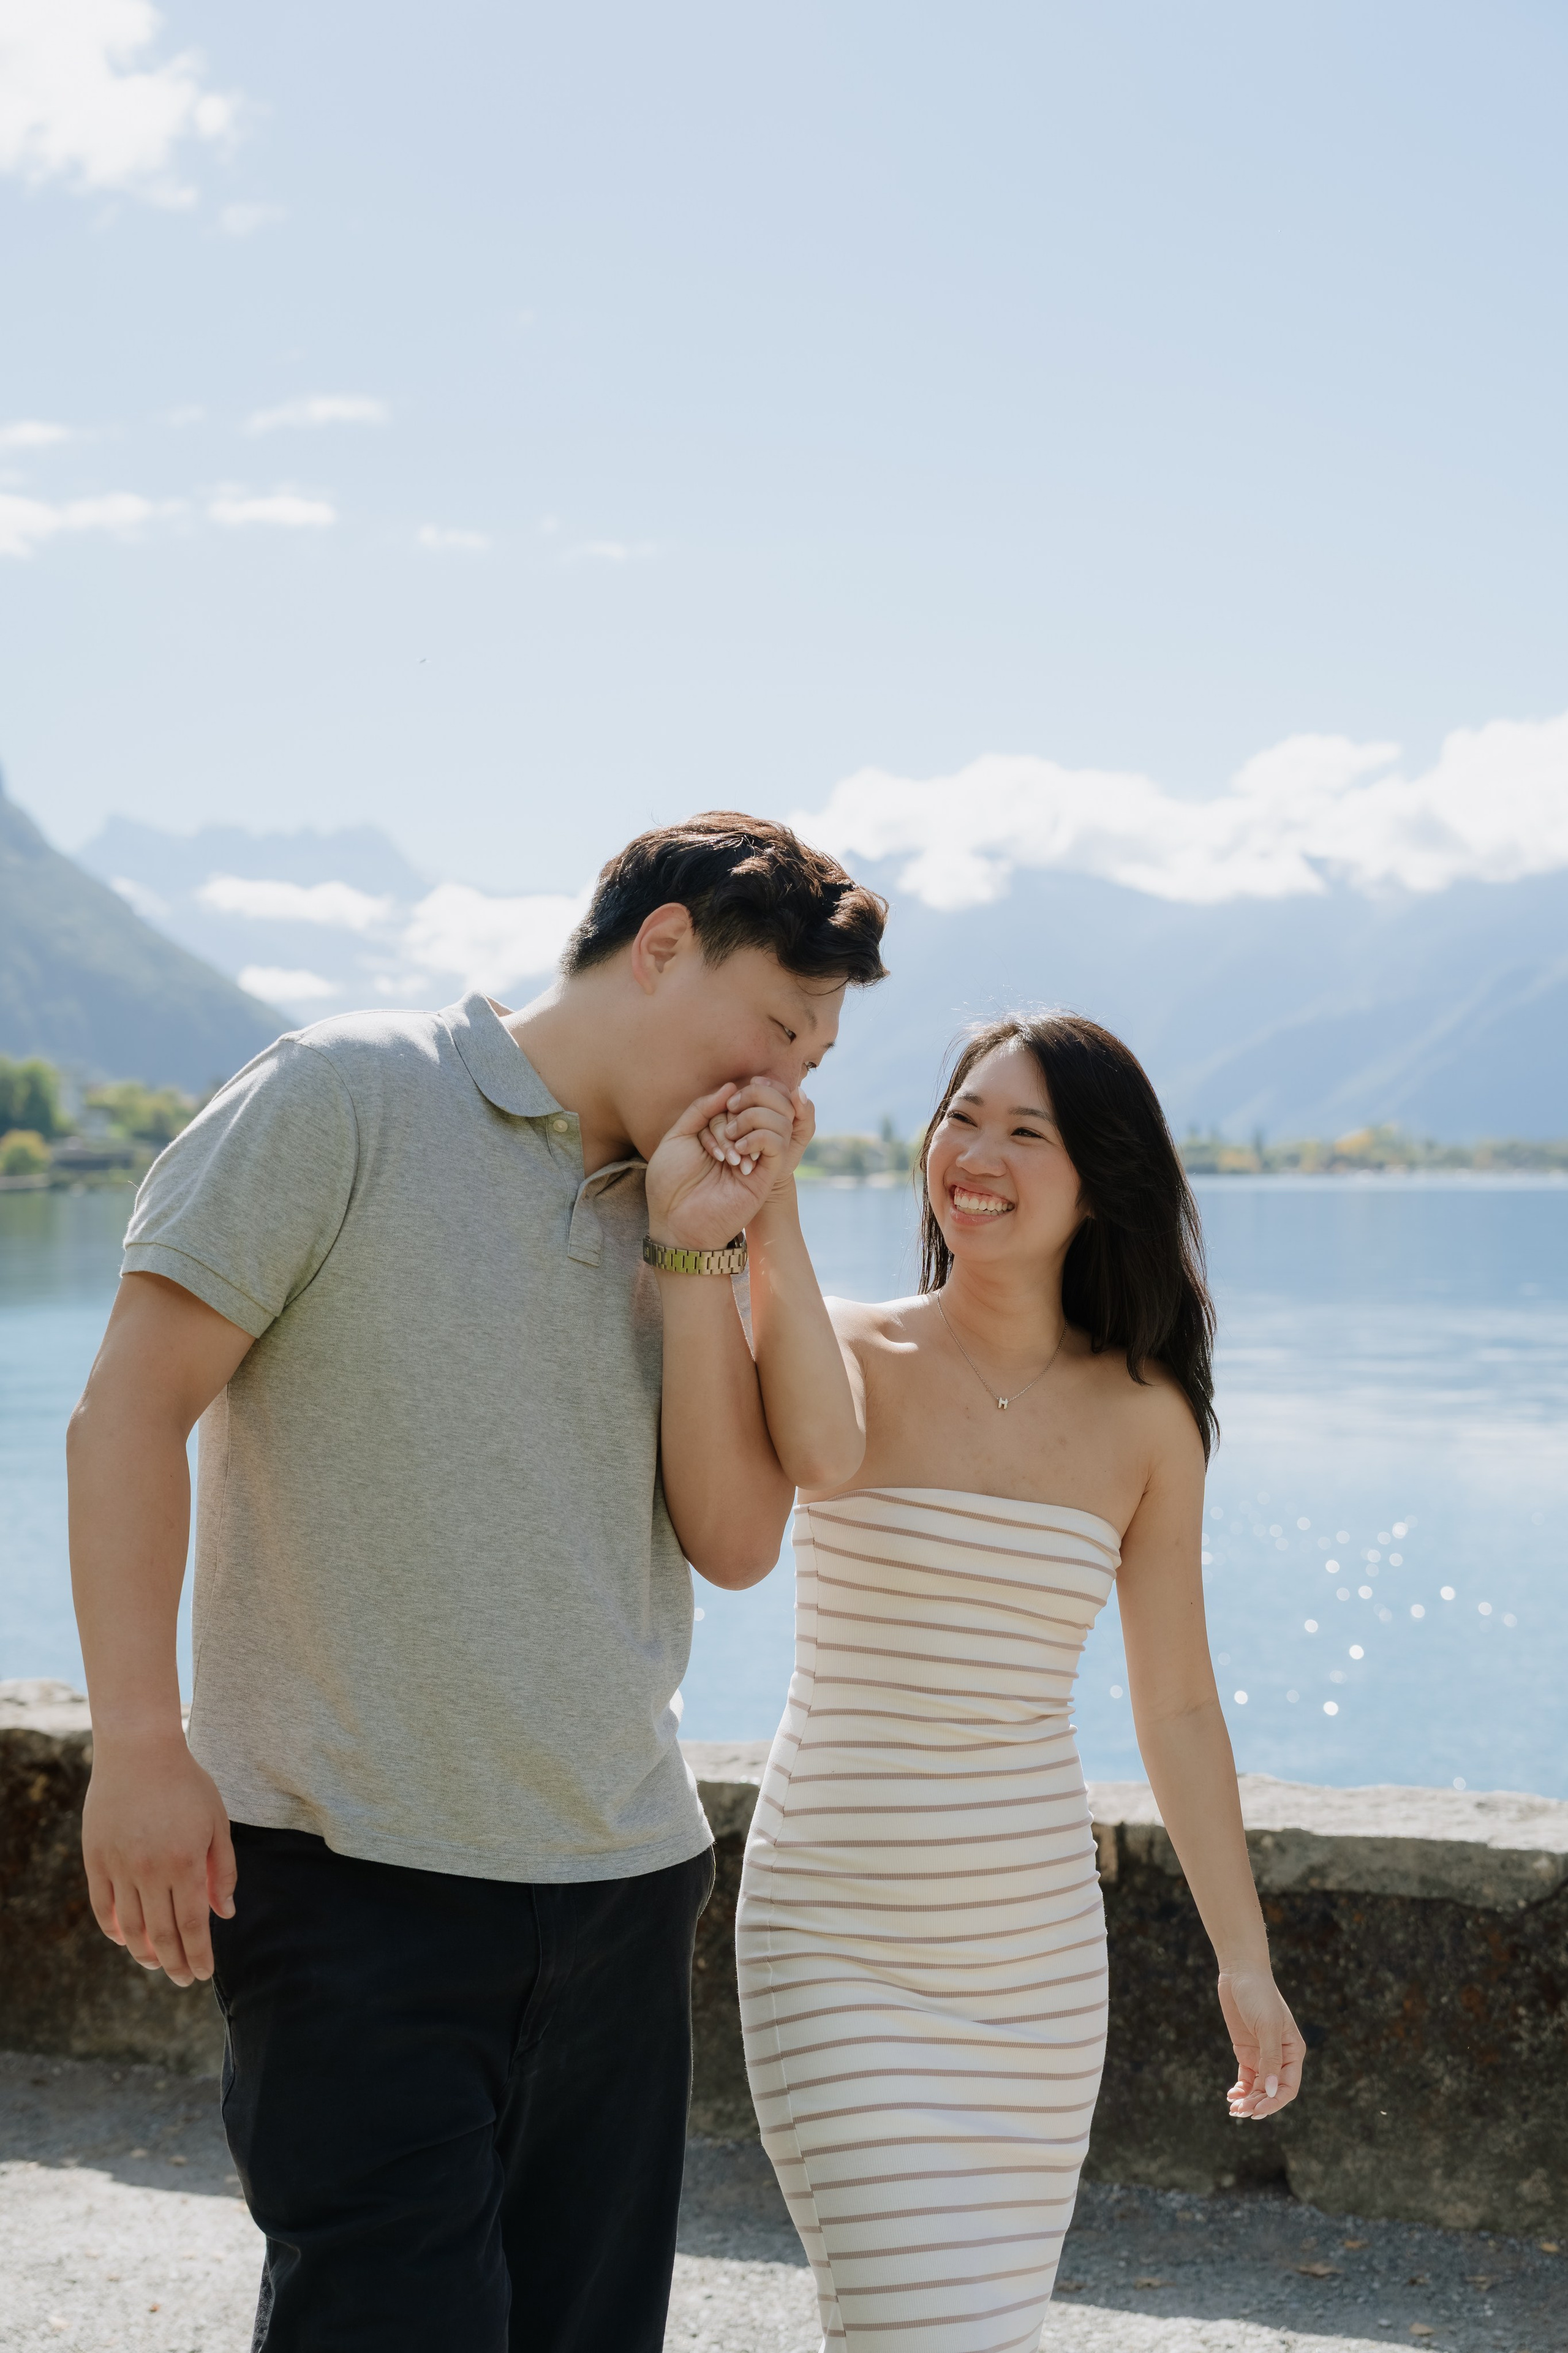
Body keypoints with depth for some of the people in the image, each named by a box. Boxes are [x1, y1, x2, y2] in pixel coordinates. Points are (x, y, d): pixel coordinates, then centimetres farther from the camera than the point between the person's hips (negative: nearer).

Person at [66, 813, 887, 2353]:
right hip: (360, 1870, -6)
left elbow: (737, 1541, 6)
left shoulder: (686, 1216, 14)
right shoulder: (349, 1097, -3)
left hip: (623, 1881, 6)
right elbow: (131, 1411, -7)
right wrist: (140, 1743, -14)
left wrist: (691, 1252, -2)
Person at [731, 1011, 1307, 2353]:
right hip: (838, 1939, -3)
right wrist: (767, 1201, -28)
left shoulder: (1145, 1418, 1)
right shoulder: (858, 1353, -5)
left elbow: (1177, 1704, 6)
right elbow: (825, 1453, -31)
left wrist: (1244, 1958, 7)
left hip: (1037, 1946, 3)